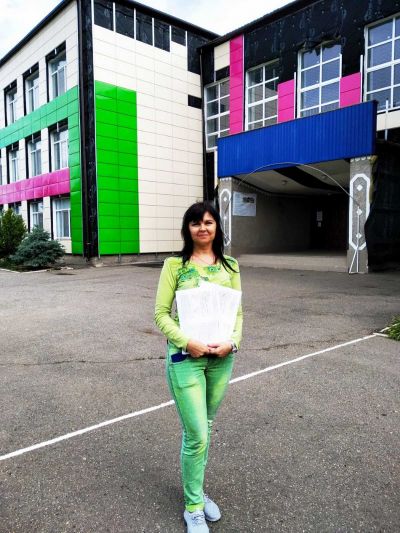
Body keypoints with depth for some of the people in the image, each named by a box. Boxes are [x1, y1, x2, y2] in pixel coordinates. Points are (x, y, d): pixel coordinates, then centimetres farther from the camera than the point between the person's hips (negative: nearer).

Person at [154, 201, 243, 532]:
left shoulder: (230, 266, 6)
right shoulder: (175, 265, -4)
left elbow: (238, 312, 6)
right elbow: (161, 313, -6)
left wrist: (232, 342, -11)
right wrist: (187, 342, -18)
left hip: (221, 357, 4)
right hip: (185, 357, -3)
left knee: (204, 428, 19)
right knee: (197, 436, 0)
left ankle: (195, 491, 40)